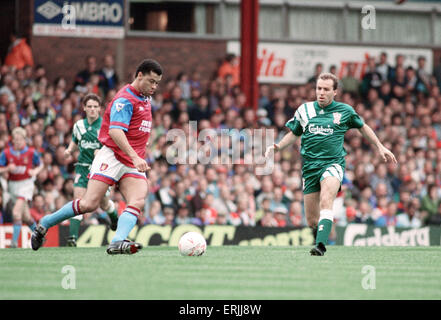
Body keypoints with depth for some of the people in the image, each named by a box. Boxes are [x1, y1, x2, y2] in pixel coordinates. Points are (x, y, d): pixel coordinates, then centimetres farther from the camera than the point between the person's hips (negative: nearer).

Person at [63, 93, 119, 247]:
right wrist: (69, 150, 3)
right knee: (78, 199, -15)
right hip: (83, 167, 2)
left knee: (103, 204, 7)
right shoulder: (79, 125, 7)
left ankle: (114, 215, 45)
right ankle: (73, 236, -20)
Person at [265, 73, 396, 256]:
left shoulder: (344, 111, 6)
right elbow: (294, 133, 24)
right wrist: (277, 147, 7)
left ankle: (321, 245, -43)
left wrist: (380, 147, 25)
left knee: (326, 202, -31)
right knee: (311, 220, 0)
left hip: (333, 162, -3)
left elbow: (363, 127, 23)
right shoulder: (304, 110, 10)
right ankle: (320, 243, 28)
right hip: (310, 165, 3)